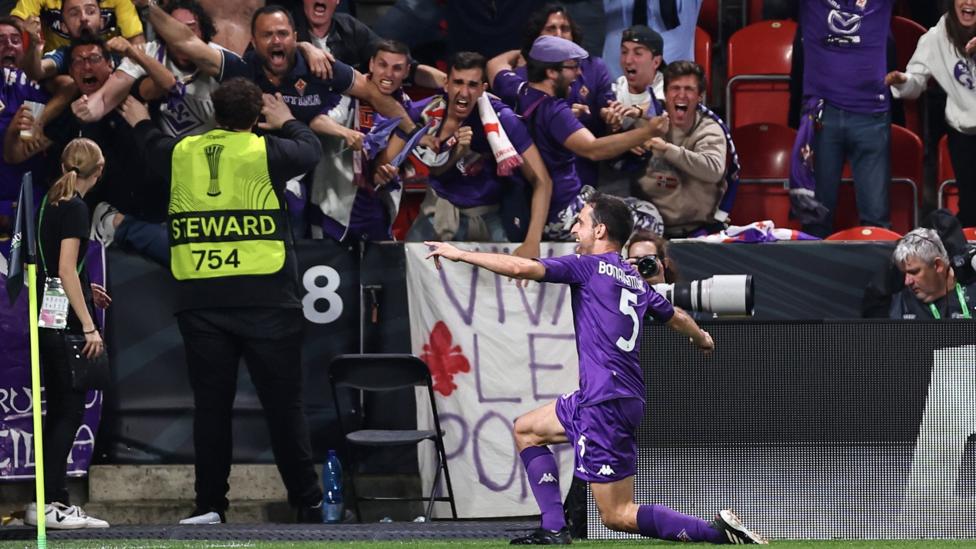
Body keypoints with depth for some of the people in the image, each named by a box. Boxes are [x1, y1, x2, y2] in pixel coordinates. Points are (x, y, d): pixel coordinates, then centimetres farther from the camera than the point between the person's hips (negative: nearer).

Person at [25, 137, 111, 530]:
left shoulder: (51, 203, 14)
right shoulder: (75, 209, -12)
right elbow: (66, 270, -19)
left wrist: (84, 290, 28)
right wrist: (88, 327, -21)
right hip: (65, 320, -9)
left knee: (59, 409, 11)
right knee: (70, 409, -7)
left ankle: (56, 501, 12)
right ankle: (48, 504, -11)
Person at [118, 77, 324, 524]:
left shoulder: (182, 153, 9)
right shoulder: (265, 151, 0)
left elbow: (154, 149, 32)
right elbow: (311, 149, 19)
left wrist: (140, 124, 52)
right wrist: (287, 123, 38)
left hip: (199, 299, 3)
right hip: (265, 299, -2)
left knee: (211, 404, 7)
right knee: (283, 402, 0)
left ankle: (209, 504, 5)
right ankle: (307, 501, 0)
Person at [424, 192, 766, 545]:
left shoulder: (590, 265, -6)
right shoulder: (635, 280, 16)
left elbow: (521, 268, -14)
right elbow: (674, 317, 32)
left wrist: (460, 254, -5)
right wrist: (702, 338, 54)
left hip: (605, 403, -9)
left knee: (618, 516, -6)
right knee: (526, 429, 24)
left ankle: (717, 531, -16)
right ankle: (554, 529, 16)